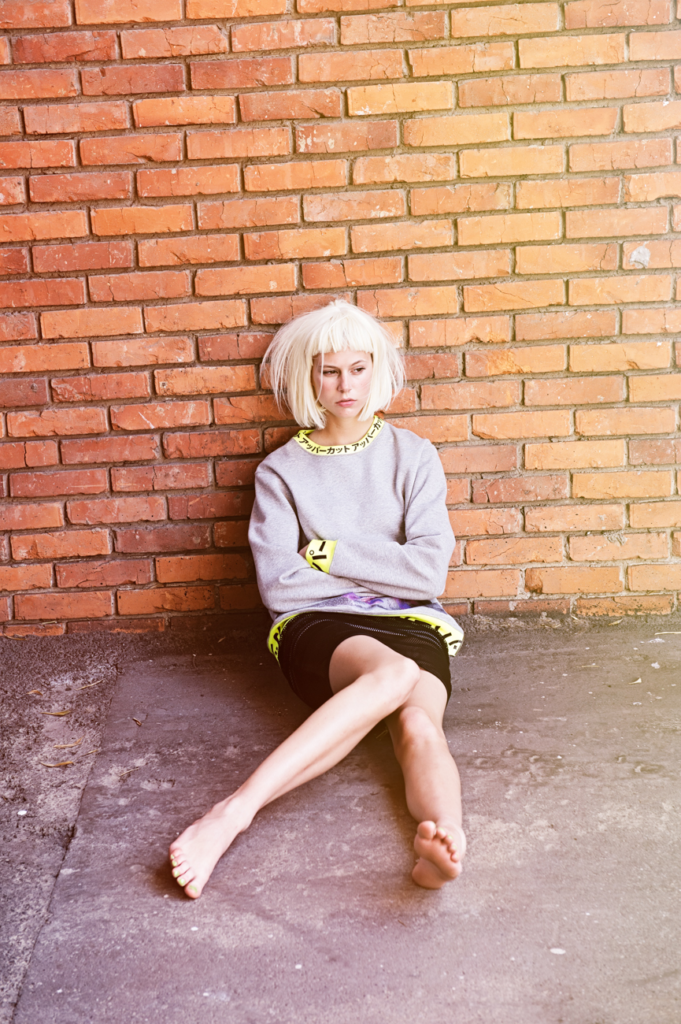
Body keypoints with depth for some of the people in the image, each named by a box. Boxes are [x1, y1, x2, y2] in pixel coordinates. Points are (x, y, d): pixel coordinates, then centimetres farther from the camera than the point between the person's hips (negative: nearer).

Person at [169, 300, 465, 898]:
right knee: (395, 672, -37)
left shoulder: (412, 457, 11)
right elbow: (279, 585, -4)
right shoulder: (281, 471, 9)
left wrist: (328, 551, -3)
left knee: (417, 724, -32)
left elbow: (429, 573, -1)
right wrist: (383, 572, -2)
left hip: (411, 625, 2)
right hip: (317, 628, -2)